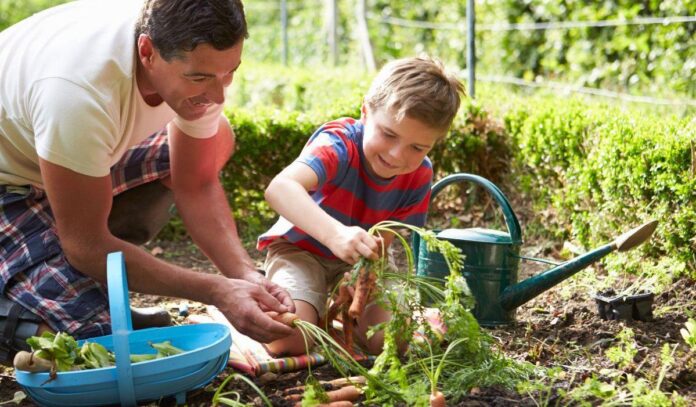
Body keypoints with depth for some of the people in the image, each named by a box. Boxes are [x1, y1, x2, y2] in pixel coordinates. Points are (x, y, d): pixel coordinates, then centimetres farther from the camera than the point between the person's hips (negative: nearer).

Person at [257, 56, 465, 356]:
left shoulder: (419, 176, -16)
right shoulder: (338, 143, -34)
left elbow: (383, 239, -15)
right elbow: (279, 188, -54)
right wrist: (335, 233, -69)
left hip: (361, 259, 4)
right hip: (301, 248, -4)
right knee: (289, 340, -27)